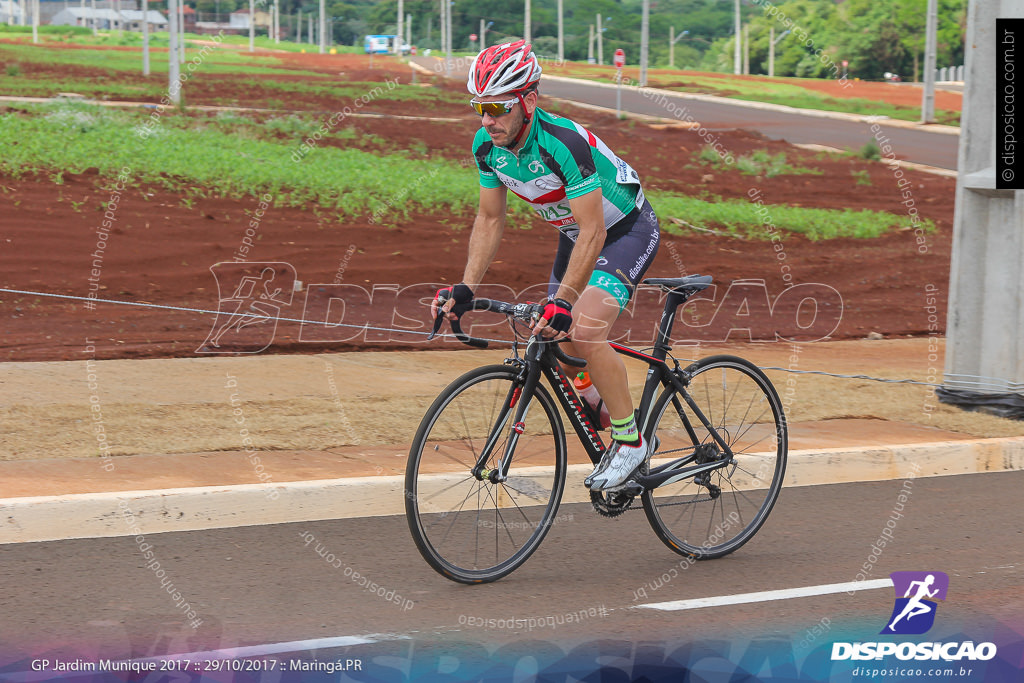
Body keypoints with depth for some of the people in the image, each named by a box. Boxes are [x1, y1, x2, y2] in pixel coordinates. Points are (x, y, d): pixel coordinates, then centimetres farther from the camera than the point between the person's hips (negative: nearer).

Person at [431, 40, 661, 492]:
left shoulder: (564, 142, -35)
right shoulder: (487, 145, -13)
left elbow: (592, 234, -35)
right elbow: (489, 220, -1)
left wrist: (562, 301, -41)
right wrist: (465, 289, -11)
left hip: (626, 230, -8)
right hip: (575, 233, 8)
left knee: (584, 332, -25)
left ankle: (631, 442, -9)